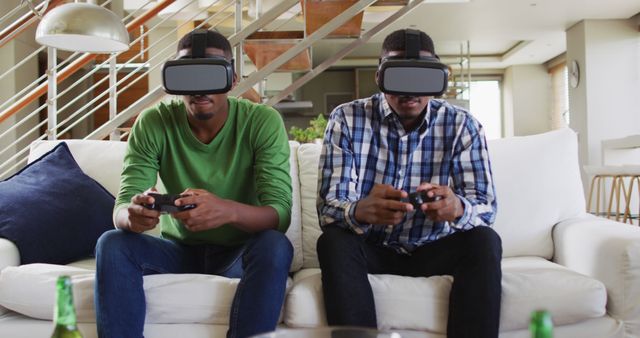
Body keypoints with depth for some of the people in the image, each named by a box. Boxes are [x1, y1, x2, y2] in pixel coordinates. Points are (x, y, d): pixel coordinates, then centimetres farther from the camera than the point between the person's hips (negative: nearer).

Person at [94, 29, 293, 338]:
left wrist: (229, 211, -47)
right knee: (112, 244, -24)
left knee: (275, 246, -33)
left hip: (240, 252, -1)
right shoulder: (153, 124, -9)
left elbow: (280, 214, -24)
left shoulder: (263, 122, -15)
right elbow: (121, 209, -15)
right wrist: (132, 215, -41)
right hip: (178, 249, 2)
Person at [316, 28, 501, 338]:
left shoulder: (462, 126, -8)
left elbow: (486, 206, -13)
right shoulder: (347, 119, -12)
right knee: (332, 242, -30)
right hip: (371, 247, -1)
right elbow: (328, 206, -20)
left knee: (484, 242, -26)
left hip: (434, 248, 1)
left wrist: (458, 208, -40)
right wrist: (360, 211, -45)